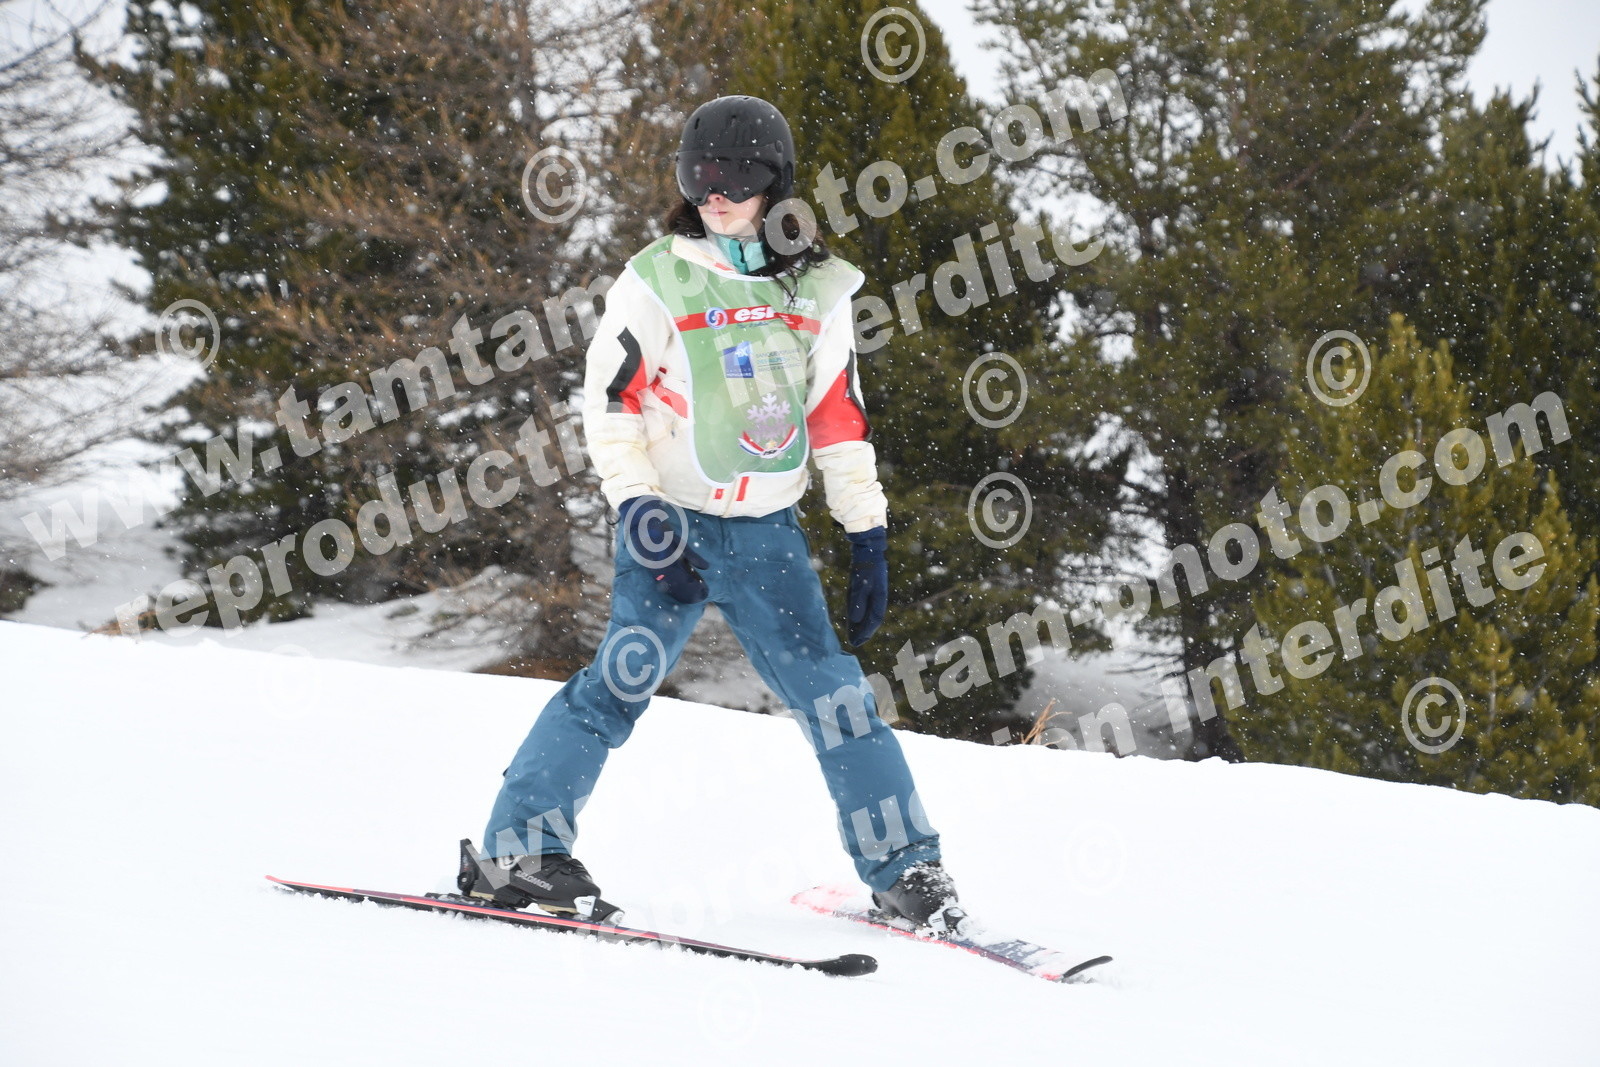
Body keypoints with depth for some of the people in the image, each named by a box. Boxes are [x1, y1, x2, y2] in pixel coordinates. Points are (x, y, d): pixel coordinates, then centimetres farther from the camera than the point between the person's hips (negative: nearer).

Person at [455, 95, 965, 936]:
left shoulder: (817, 290, 8)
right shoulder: (658, 281, -2)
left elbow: (841, 417, 13)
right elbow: (610, 399, -2)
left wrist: (868, 534, 8)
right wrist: (637, 505, -14)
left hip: (769, 533, 3)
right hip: (672, 524, -3)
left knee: (832, 691, -3)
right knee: (623, 678, -15)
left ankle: (905, 871, 6)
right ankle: (513, 852, -9)